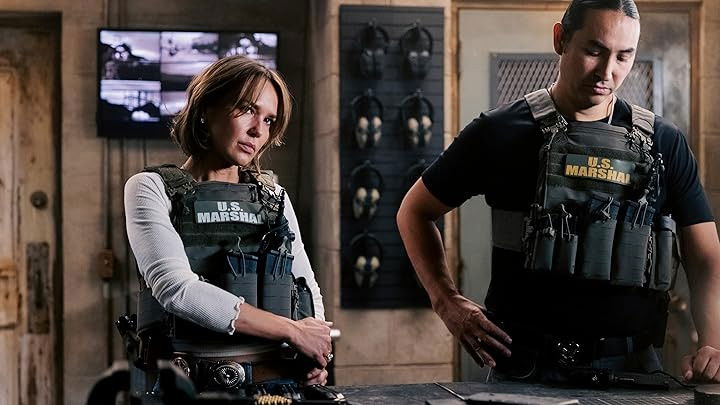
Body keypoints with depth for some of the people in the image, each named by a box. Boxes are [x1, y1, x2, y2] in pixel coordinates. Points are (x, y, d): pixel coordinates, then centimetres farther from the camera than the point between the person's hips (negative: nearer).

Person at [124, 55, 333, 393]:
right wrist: (293, 331, -9)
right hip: (191, 385, -4)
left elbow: (308, 289, 22)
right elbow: (176, 287, -10)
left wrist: (317, 356, -1)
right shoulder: (151, 188, 4)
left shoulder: (274, 198, 18)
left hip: (276, 378, 4)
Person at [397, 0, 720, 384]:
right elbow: (414, 212, 11)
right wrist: (448, 303, -1)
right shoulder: (501, 132, 2)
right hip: (525, 363, -2)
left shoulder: (664, 144, 8)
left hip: (629, 365, 2)